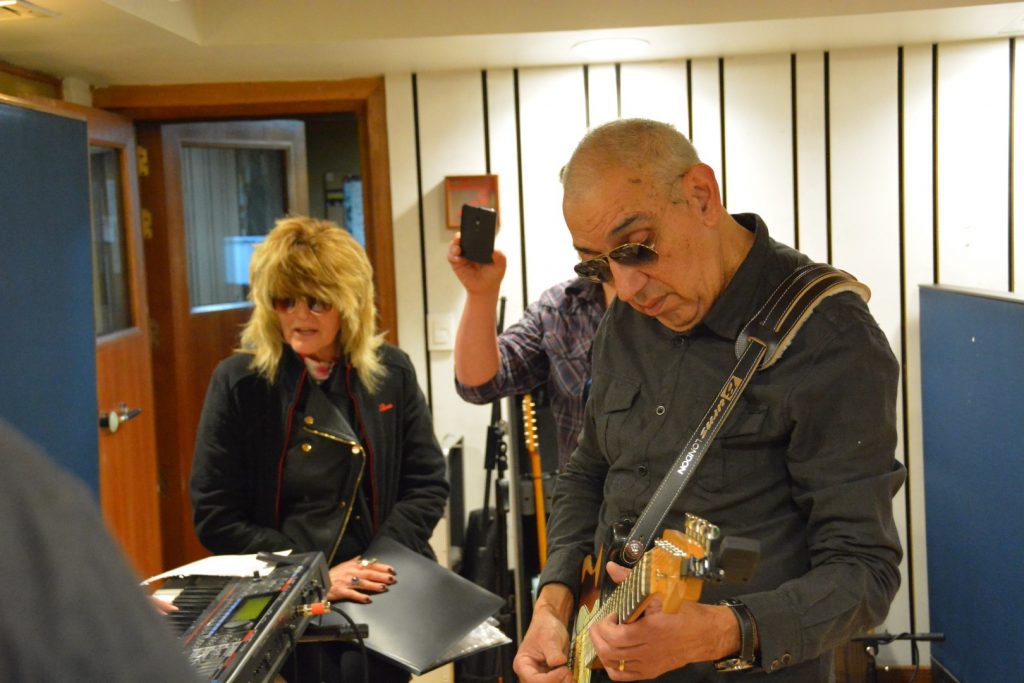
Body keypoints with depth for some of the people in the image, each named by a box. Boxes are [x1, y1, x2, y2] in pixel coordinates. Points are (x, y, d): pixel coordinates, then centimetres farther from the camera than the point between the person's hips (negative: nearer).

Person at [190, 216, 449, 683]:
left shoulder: (392, 372, 4)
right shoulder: (238, 382, -2)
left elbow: (427, 486, 7)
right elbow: (216, 517, -4)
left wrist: (376, 565, -8)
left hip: (387, 596, 2)